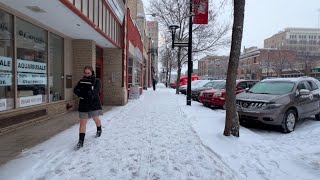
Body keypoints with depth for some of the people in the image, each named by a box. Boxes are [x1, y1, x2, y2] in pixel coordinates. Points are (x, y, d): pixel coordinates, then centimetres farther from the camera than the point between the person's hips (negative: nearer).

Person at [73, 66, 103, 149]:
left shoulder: (97, 81, -5)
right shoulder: (81, 81, 7)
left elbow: (96, 91, -19)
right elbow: (75, 90, -4)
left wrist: (83, 93, -22)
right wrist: (85, 94, -21)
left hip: (94, 104, -2)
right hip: (83, 105, 2)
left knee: (96, 119, 15)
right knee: (83, 122, -1)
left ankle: (99, 130, 46)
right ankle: (81, 141, 4)